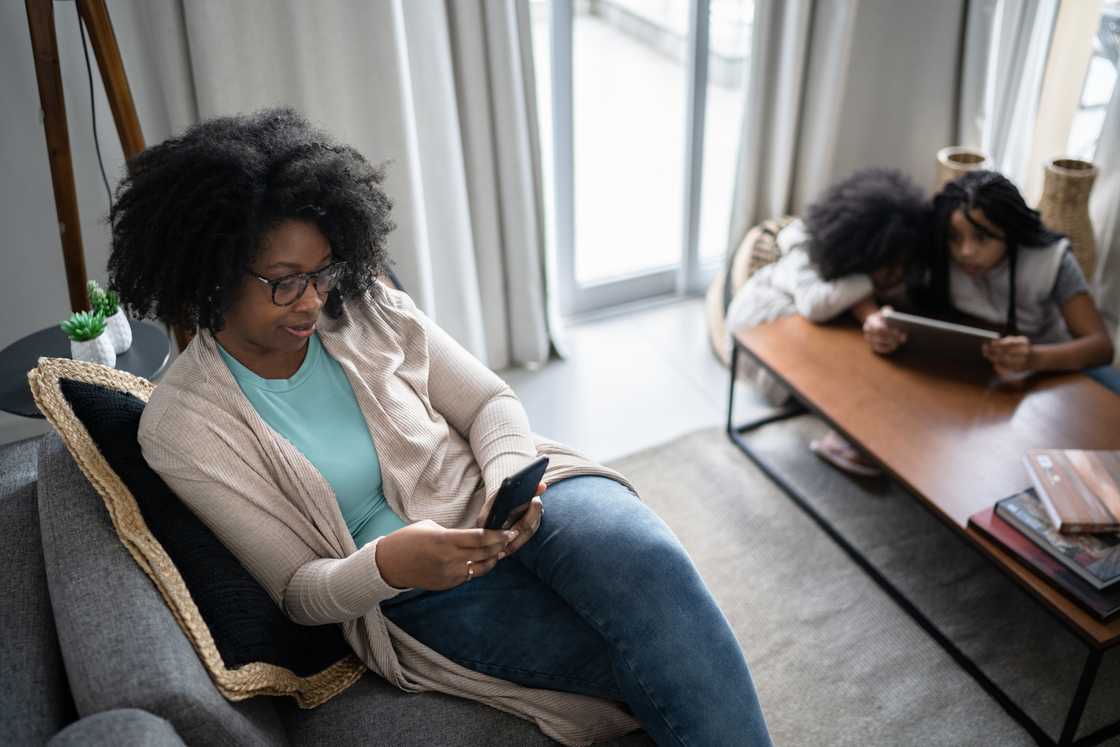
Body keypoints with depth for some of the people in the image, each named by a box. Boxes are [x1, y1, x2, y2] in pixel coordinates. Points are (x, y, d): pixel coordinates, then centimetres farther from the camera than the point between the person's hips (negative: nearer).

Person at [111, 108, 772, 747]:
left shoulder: (364, 307, 2)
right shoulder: (180, 428, -6)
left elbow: (490, 401, 6)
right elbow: (298, 589, -4)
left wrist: (512, 479, -17)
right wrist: (387, 565, -26)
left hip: (502, 500, 3)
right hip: (416, 599, -3)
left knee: (644, 558, -32)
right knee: (669, 658, -26)